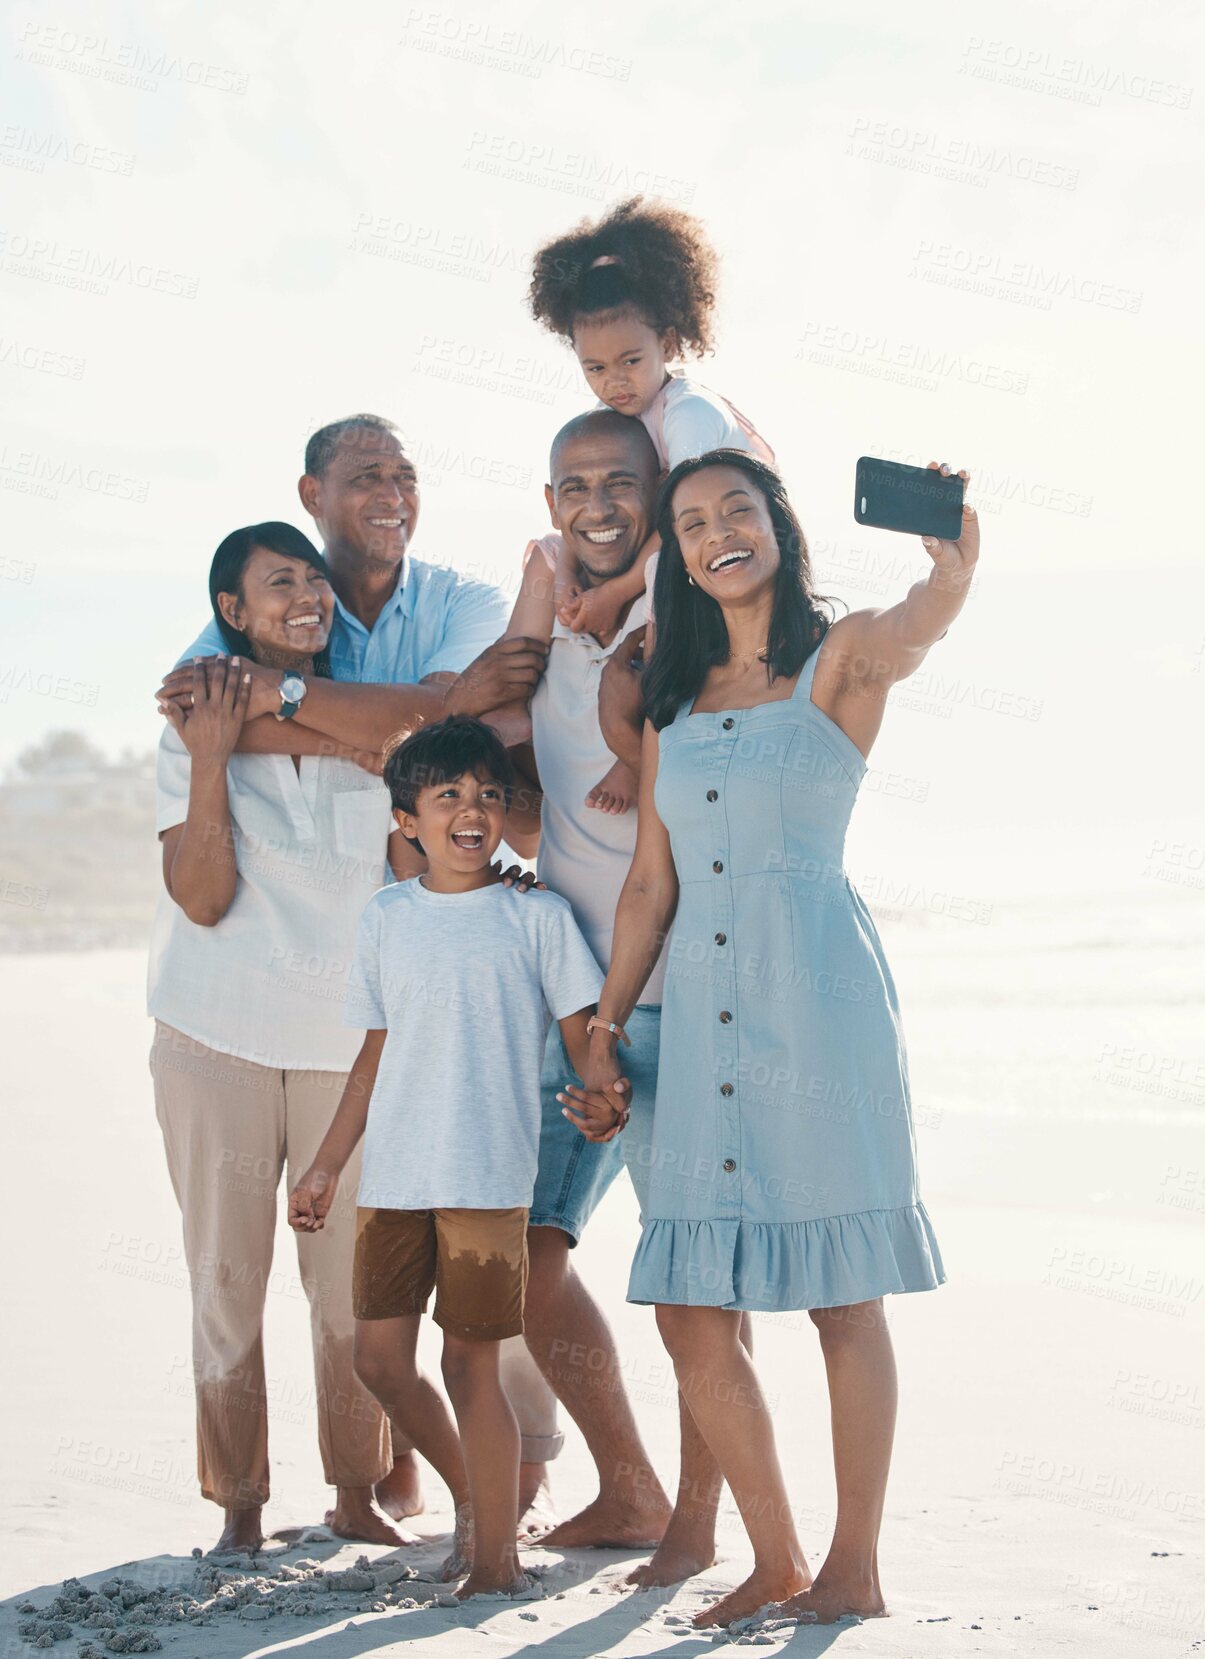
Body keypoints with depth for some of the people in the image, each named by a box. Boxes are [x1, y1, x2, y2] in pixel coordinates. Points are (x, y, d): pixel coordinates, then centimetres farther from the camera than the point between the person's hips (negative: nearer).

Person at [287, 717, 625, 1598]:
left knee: (472, 1362, -1)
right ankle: (470, 1491, 29)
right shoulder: (388, 918, 11)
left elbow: (582, 1031, 1)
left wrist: (602, 1090, -22)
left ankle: (497, 1560, 10)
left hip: (489, 1179, -4)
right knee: (379, 1354, 5)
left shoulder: (536, 917, 1)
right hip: (395, 1176, 4)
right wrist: (326, 1167, 18)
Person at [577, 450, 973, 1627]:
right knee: (689, 1312, 3)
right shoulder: (673, 697, 17)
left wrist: (953, 566, -45)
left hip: (816, 989, -5)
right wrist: (604, 1025, 13)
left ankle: (855, 1568, 10)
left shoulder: (839, 660, 2)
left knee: (841, 1298, 0)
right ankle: (776, 1561, 16)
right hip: (700, 1009, 5)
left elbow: (910, 635, -23)